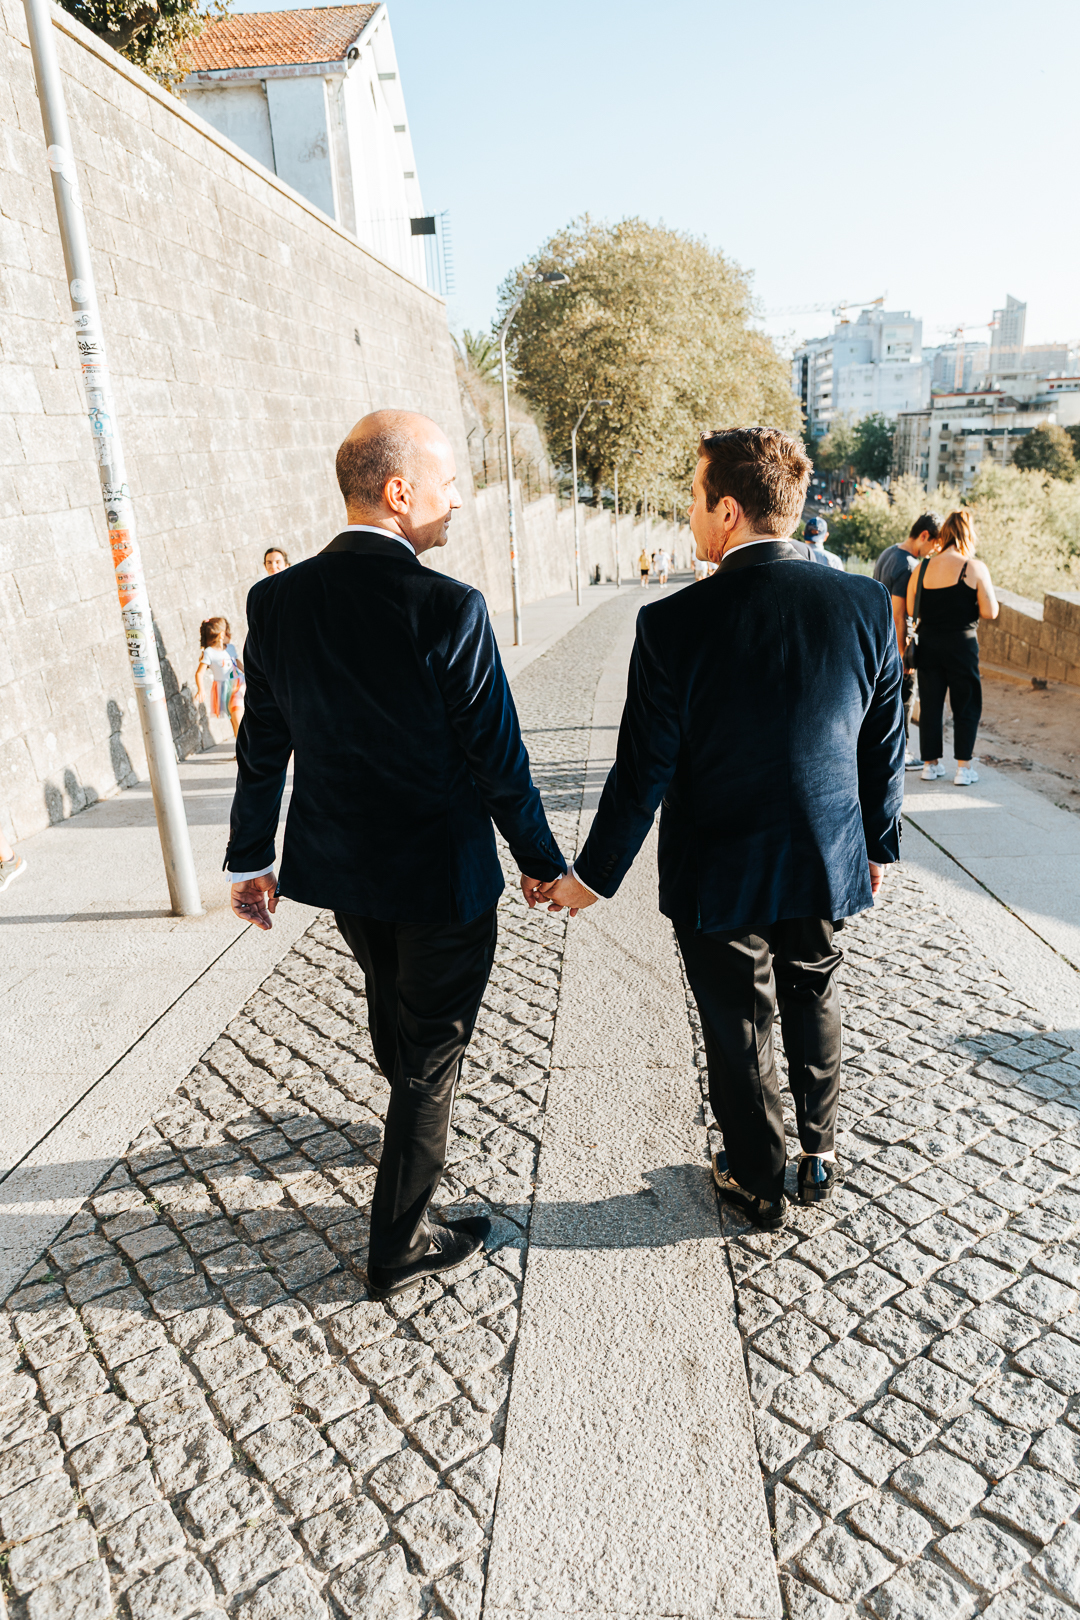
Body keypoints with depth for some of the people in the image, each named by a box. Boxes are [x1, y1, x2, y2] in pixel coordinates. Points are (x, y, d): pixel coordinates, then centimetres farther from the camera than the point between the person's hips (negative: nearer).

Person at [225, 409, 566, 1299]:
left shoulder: (276, 599, -6)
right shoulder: (449, 609, -23)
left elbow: (261, 744, 2)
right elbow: (498, 757, -17)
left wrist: (251, 857, 13)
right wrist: (541, 858, -2)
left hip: (340, 865, 6)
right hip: (442, 875, -6)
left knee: (395, 1014, 30)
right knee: (432, 1051, 11)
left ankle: (419, 1132, 58)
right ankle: (400, 1245, 27)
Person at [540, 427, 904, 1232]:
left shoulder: (675, 623, -21)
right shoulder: (866, 604, -9)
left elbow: (643, 772, -16)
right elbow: (884, 748, 0)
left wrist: (595, 875, -3)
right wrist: (880, 843, 15)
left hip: (719, 877, -3)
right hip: (826, 862, 4)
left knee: (740, 1030, 16)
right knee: (814, 1004, 26)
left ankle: (757, 1182, 36)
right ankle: (821, 1154, 44)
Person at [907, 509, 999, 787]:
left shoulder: (922, 568, 0)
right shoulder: (975, 568, -9)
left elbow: (911, 610, 2)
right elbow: (990, 611, -11)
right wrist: (967, 608, 8)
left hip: (928, 643, 3)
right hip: (962, 643, -3)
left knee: (930, 704, 12)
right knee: (966, 706, 8)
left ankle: (931, 763, 18)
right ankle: (964, 768, 7)